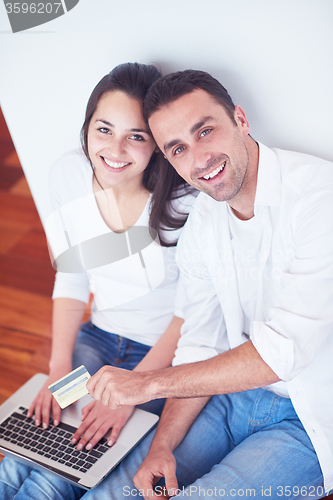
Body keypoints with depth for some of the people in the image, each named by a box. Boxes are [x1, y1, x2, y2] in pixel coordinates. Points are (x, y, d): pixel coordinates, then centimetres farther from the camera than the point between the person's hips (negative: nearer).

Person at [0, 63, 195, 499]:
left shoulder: (184, 197, -22)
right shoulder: (68, 174, -8)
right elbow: (71, 279, 1)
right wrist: (60, 368, -7)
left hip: (166, 350, -4)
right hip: (100, 335, 4)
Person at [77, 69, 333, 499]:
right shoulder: (199, 226, 0)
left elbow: (286, 347, -28)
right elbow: (200, 346, 5)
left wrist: (150, 382, -20)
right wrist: (162, 445, -8)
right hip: (236, 390, 5)